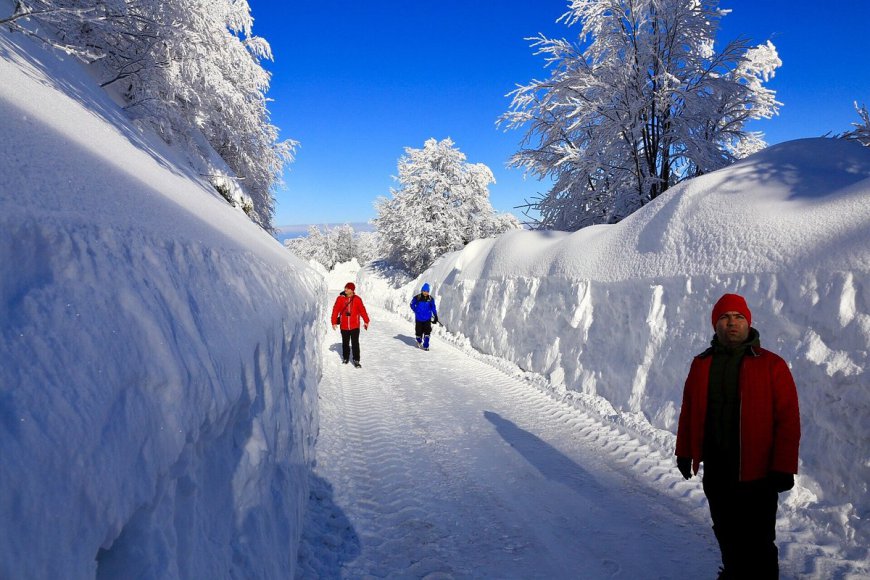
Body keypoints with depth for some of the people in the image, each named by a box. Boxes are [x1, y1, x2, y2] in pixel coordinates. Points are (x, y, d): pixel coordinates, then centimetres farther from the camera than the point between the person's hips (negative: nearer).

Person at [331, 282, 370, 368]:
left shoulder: (357, 299, -4)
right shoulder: (340, 298, -4)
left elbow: (362, 310, 2)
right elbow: (335, 310, 0)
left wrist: (366, 321, 1)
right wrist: (334, 322, -1)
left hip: (355, 326, -1)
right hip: (344, 326, 1)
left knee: (355, 343, -3)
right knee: (345, 343, 14)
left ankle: (356, 360, 4)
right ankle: (345, 358, 31)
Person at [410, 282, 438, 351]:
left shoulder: (430, 299, -3)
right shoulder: (417, 298, -8)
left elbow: (433, 308, 7)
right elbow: (412, 305, 7)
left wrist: (435, 317, 4)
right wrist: (416, 311, -4)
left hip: (427, 319, 1)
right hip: (419, 319, -1)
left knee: (427, 332, -9)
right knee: (419, 332, 7)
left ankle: (425, 346, 2)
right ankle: (419, 342, 37)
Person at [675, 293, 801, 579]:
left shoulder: (771, 365, -8)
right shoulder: (701, 364, 5)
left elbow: (788, 420, -10)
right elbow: (688, 412, 10)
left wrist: (783, 469, -12)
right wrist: (684, 453, 11)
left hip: (756, 473, -4)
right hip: (715, 470, 4)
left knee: (757, 542, 3)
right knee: (726, 534, 20)